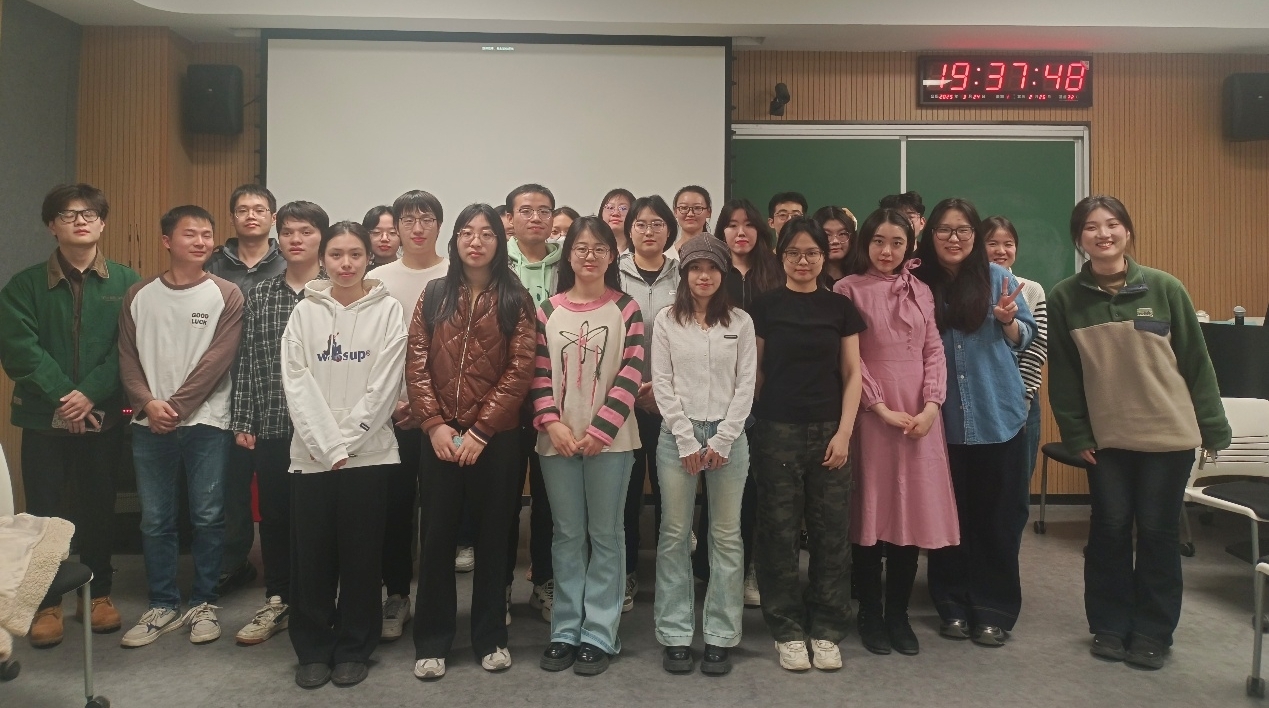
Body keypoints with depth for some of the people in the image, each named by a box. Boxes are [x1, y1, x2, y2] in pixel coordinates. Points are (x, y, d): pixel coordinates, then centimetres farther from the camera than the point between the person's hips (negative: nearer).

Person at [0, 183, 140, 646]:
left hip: (103, 416, 0)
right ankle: (47, 602, 20)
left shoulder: (126, 283, 1)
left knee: (98, 507, 9)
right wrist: (63, 394, -16)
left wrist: (91, 394, -15)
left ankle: (98, 593, 25)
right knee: (43, 511, 5)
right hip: (42, 417, 0)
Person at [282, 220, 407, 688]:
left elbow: (384, 386, -6)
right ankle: (313, 650, 22)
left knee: (361, 554, 6)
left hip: (368, 452, -1)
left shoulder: (387, 311, 0)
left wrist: (346, 443, -12)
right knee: (311, 554, 7)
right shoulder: (305, 312, 5)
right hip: (312, 452, 2)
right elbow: (296, 384, -2)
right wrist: (328, 446, -11)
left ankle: (354, 649, 21)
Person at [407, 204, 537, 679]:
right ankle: (432, 642, 19)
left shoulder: (515, 299, 1)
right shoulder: (434, 295, 8)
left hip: (496, 439, -1)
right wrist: (434, 424, -10)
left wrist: (480, 431, -12)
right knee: (436, 537, 6)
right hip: (439, 436, 2)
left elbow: (519, 370, -7)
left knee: (492, 537, 9)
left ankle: (490, 637, 23)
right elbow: (416, 364, 2)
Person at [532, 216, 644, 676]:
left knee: (605, 535, 5)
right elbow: (539, 374, 4)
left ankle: (599, 634, 15)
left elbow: (631, 375, -6)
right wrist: (552, 423, -11)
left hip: (610, 439, -2)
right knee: (567, 535, 10)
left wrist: (600, 430, -13)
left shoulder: (625, 309, 1)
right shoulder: (548, 310, 7)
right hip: (558, 439, 2)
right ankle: (565, 630, 20)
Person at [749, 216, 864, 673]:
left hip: (828, 431, 2)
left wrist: (844, 432, -3)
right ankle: (788, 631, 15)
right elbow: (756, 372, 5)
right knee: (780, 532, 3)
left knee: (830, 532, 4)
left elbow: (851, 374, 6)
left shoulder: (840, 307, 7)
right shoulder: (766, 307, 3)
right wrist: (751, 424, -3)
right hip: (777, 430, -1)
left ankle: (826, 630, 17)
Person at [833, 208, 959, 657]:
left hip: (920, 416, 4)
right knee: (871, 513, 1)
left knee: (913, 510, 6)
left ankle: (898, 615, 19)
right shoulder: (848, 289, 0)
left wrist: (931, 405, -5)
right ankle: (870, 616, 15)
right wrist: (881, 408, -12)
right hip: (870, 415, -4)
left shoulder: (921, 292, 14)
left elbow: (934, 351, 9)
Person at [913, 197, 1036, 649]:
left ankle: (994, 611, 18)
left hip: (997, 416, -1)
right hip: (943, 420, 1)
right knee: (948, 515, 8)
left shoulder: (997, 278, -1)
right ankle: (953, 606, 22)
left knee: (997, 517, 6)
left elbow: (1025, 339, 5)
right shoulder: (919, 284, 1)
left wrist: (1008, 321, -15)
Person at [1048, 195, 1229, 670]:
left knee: (1157, 531, 6)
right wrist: (1076, 434, -2)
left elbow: (1195, 361, 0)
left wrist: (1213, 426, 1)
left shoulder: (1165, 288, -4)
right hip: (1106, 437, 1)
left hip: (1170, 433, 0)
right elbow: (1062, 374, 0)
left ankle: (1152, 633, 20)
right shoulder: (1065, 298, -2)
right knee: (1109, 530, 6)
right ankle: (1109, 626, 22)